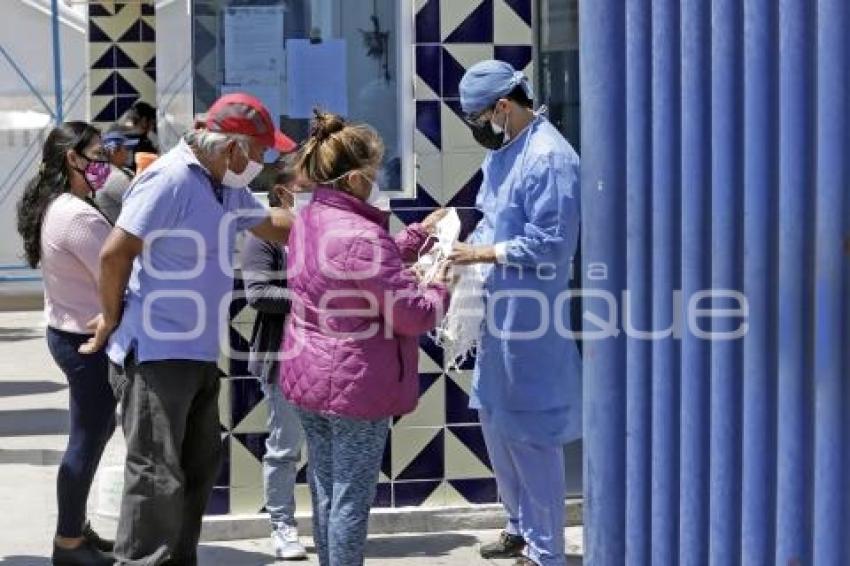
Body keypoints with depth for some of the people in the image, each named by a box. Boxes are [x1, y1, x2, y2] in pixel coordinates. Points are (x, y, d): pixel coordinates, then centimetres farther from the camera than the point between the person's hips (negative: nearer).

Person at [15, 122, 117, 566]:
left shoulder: (51, 208, 9)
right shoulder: (79, 216, -23)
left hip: (67, 332, 10)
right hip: (89, 340, -10)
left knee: (96, 430, 21)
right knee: (87, 441, 1)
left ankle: (74, 525, 31)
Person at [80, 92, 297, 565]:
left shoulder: (227, 186, 10)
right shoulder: (171, 180, -20)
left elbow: (271, 224, 26)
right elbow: (115, 254, -21)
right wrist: (113, 320, -10)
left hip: (200, 353, 10)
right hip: (156, 354, -10)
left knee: (199, 468, 18)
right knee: (157, 474, -8)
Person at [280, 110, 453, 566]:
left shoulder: (308, 219, 4)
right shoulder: (361, 236, -25)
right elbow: (413, 315, -21)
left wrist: (418, 233, 15)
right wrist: (441, 284, -3)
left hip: (307, 376, 9)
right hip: (356, 386, -9)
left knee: (325, 489, 18)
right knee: (351, 497, 2)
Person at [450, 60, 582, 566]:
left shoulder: (549, 158, -19)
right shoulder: (504, 150, 11)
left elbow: (550, 245, -22)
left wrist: (484, 254, -16)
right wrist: (461, 250, 2)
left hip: (531, 318, -10)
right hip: (500, 311, 10)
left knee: (530, 433, -2)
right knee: (495, 420, 19)